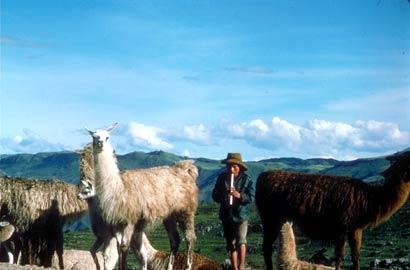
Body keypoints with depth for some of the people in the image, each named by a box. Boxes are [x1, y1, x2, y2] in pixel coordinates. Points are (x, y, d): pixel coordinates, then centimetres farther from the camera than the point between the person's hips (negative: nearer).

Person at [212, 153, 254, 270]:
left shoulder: (246, 179, -6)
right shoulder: (222, 178, 1)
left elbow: (251, 196, -12)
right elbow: (214, 195, 1)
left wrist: (240, 196, -29)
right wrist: (223, 196, -20)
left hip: (241, 215, -3)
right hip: (226, 215, 3)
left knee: (241, 240, -17)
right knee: (231, 244, 12)